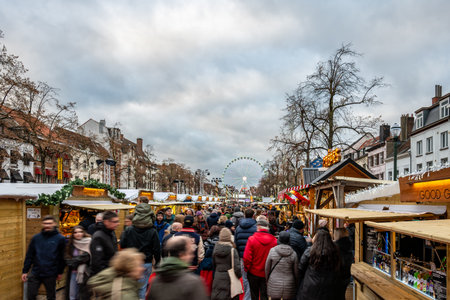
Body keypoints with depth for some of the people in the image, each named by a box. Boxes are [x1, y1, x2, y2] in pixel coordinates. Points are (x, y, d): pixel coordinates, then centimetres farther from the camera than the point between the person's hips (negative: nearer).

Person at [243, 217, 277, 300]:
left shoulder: (252, 239, -18)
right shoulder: (274, 240, -14)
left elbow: (247, 258, -15)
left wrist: (247, 269, 2)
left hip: (254, 273, -1)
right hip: (267, 274, 1)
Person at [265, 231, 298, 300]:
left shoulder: (272, 251, -10)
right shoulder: (293, 253, -8)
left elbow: (267, 268, -2)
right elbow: (296, 271, 0)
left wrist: (267, 280, 13)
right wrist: (295, 284, 15)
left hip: (274, 285, 0)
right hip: (288, 285, 1)